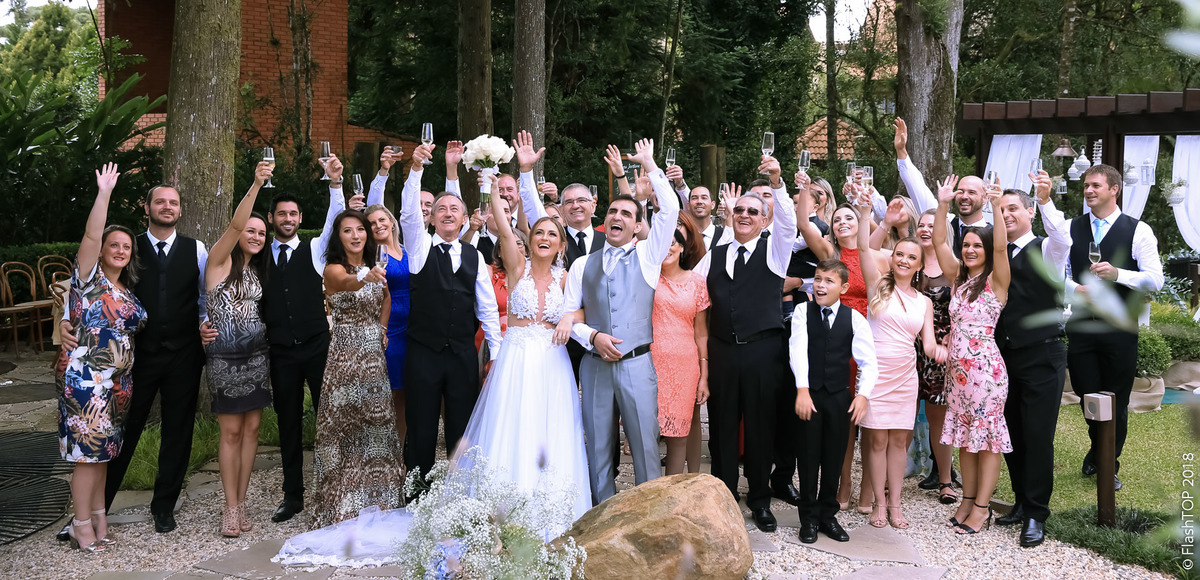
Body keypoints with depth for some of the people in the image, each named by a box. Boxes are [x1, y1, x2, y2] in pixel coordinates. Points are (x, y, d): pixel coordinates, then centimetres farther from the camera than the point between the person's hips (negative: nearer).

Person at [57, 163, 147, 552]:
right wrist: (104, 192, -21)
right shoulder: (90, 279, -4)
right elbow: (90, 236, -18)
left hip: (116, 383, 7)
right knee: (88, 450, -5)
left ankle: (97, 516, 22)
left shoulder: (126, 291, 16)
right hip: (85, 378, -7)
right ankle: (82, 524, 3)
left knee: (102, 451, 13)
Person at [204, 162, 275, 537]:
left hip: (257, 355, 6)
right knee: (231, 432, -2)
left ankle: (241, 504, 14)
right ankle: (231, 508, 7)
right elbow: (235, 224, -21)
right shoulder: (221, 261, -4)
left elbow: (260, 311, 13)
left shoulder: (258, 270, 15)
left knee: (252, 428, 6)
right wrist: (255, 185, -30)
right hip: (226, 358, -6)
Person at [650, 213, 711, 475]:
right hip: (650, 363, -1)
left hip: (684, 367, 1)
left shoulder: (696, 282, 7)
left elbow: (701, 333, 8)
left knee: (678, 435, 5)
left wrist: (704, 377, 6)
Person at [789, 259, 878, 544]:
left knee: (834, 458, 7)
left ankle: (828, 514, 21)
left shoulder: (854, 318, 1)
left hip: (839, 396, 1)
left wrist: (863, 394, -13)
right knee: (808, 457, 4)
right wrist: (802, 390, -21)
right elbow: (797, 350, -11)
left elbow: (868, 362, 1)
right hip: (808, 394, -1)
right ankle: (809, 518, 15)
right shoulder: (803, 311, 0)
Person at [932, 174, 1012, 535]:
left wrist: (997, 207, -28)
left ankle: (982, 507, 6)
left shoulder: (996, 281, -6)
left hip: (985, 367, -6)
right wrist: (943, 204, -3)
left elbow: (1001, 246, -22)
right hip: (957, 367, 6)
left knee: (988, 436, 1)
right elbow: (938, 242, 4)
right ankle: (968, 500, 23)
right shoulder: (959, 277, 10)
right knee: (964, 436, 13)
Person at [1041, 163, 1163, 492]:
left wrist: (1117, 274, -24)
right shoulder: (1070, 228, 6)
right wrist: (1075, 289, -13)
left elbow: (1155, 281, -9)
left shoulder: (1138, 231, -3)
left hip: (1119, 328, -2)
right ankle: (1098, 451, 38)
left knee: (1116, 403, 6)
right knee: (1087, 398, 10)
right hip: (1081, 326, 2)